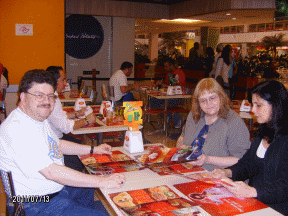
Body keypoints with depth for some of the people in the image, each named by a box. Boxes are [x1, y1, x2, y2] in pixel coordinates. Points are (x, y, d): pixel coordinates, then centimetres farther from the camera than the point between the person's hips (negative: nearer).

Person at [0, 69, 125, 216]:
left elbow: (56, 144, 22)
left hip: (57, 187, 10)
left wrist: (93, 150, 17)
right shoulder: (17, 129, -27)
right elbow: (50, 172, -32)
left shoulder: (39, 119, 6)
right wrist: (102, 182, -30)